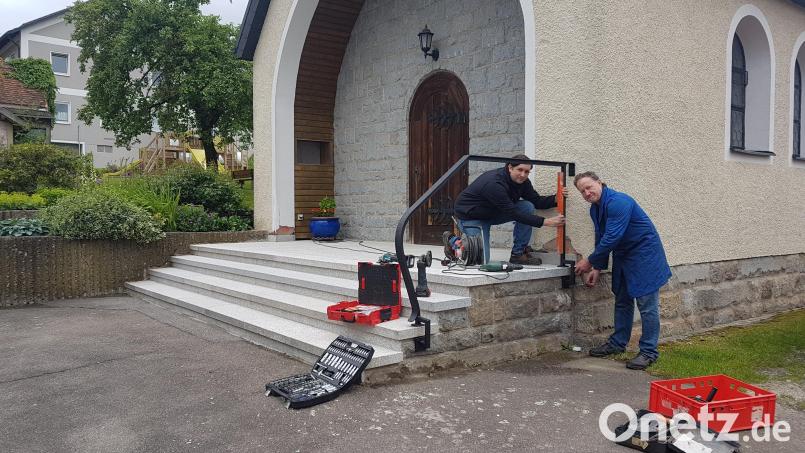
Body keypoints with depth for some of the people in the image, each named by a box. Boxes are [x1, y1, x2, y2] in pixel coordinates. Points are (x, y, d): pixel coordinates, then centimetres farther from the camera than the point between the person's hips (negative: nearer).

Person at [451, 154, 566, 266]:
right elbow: (513, 214, -35)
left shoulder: (522, 181, -8)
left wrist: (556, 198, -22)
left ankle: (519, 253, -6)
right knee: (481, 260, -18)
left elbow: (538, 202, -1)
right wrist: (545, 222, -37)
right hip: (470, 216, -8)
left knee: (527, 207, -14)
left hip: (493, 212, 8)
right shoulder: (494, 183, -34)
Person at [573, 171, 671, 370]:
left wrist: (590, 262, -17)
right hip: (622, 255, 9)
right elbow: (601, 239, 13)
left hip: (644, 255, -9)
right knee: (622, 301, 16)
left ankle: (649, 352, 1)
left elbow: (612, 238, -27)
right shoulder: (595, 209, 5)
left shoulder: (618, 202, -25)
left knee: (647, 305, -5)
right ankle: (618, 343, 27)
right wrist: (597, 268, 7)